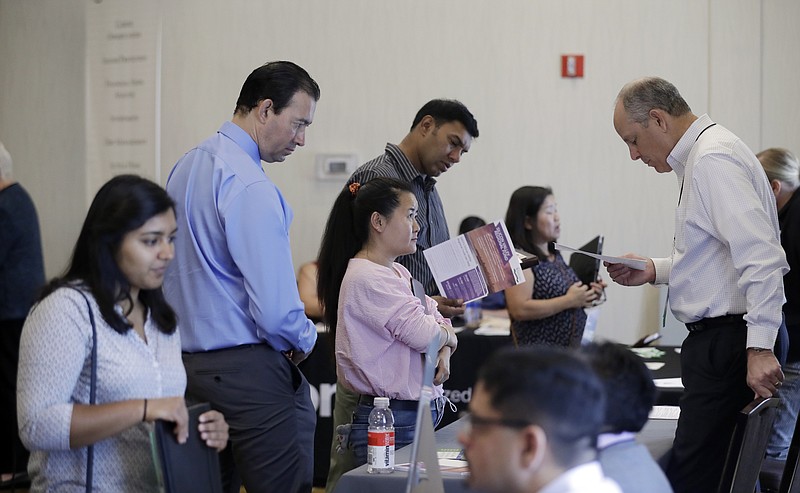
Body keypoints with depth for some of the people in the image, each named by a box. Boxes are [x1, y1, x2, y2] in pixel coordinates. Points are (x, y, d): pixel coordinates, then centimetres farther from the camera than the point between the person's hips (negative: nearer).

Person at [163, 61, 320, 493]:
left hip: (188, 360, 10)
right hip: (248, 372, -10)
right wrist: (304, 340, -2)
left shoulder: (185, 168, 12)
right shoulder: (250, 188, -17)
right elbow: (276, 310, -21)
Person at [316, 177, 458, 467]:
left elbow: (438, 319, 16)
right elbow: (424, 334, -20)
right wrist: (447, 334, 2)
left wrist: (443, 352, -6)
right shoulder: (365, 279, -16)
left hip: (418, 417, 9)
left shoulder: (397, 272, 17)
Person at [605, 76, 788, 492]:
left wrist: (759, 348, -27)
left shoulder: (712, 160, -15)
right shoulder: (699, 157, 17)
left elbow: (760, 255, -24)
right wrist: (655, 270, 16)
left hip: (729, 342, -11)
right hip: (716, 336, 11)